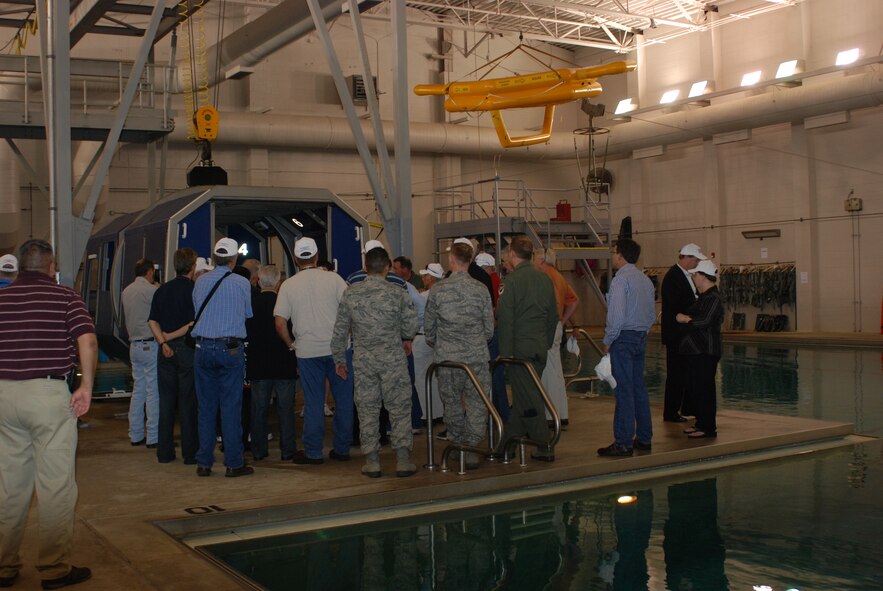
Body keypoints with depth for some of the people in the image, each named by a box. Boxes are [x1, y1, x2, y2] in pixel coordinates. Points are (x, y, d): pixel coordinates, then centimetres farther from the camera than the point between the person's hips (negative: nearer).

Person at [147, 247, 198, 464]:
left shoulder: (162, 290, 9)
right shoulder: (194, 290, -8)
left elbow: (152, 321, 3)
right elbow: (195, 323, -16)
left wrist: (163, 342, -5)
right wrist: (171, 336, -7)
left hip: (166, 350, 5)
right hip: (187, 349, -5)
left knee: (166, 402, 10)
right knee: (188, 402, 0)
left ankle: (164, 452, 14)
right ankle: (190, 453, 4)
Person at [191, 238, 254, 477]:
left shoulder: (200, 282, 7)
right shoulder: (242, 283, -3)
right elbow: (248, 314, 10)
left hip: (203, 348, 3)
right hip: (230, 348, -3)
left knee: (206, 407, 9)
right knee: (231, 406, 0)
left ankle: (204, 462, 12)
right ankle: (233, 463, 3)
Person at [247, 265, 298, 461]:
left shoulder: (250, 305, -6)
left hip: (257, 365, 2)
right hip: (284, 364, -2)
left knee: (259, 408, 10)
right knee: (285, 408, 5)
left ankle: (258, 450, 14)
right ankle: (287, 450, 7)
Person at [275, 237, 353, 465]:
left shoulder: (288, 285, 0)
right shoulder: (333, 279, -2)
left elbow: (280, 323, -3)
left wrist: (291, 344, 11)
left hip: (308, 351, 0)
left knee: (313, 402, 7)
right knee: (343, 399, 10)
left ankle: (313, 452, 11)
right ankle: (342, 448, 15)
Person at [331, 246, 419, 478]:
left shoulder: (351, 294, -1)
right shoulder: (398, 294, -6)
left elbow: (340, 331, 3)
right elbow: (410, 330, -3)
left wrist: (339, 359, 13)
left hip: (363, 361, 2)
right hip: (393, 360, -1)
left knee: (368, 410, 9)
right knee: (400, 409, 6)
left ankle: (372, 461, 12)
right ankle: (403, 459, 5)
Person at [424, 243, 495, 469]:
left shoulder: (438, 290, -4)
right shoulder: (481, 289, -1)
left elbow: (429, 326, 5)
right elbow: (489, 327, 4)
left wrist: (435, 344, 25)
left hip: (447, 357, 0)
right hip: (477, 357, 0)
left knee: (452, 402, 13)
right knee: (476, 403, 5)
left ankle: (458, 443, 23)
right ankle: (472, 450, 3)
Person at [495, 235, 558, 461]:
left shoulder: (511, 281, -12)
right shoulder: (545, 279, 8)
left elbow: (505, 319, -15)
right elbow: (553, 317, 14)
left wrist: (505, 352, -11)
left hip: (519, 349, -7)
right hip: (540, 348, 7)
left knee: (528, 398, -2)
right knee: (523, 394, 15)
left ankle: (545, 448, -1)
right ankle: (507, 440, 26)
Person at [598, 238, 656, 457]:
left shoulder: (620, 279, -13)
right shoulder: (646, 279, 14)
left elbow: (617, 315, -19)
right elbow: (652, 314, 17)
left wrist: (608, 341, -11)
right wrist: (642, 332, 19)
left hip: (623, 338, -9)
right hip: (641, 338, 9)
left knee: (623, 391, -8)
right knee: (639, 388, 14)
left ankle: (623, 443, -7)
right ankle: (644, 438, 19)